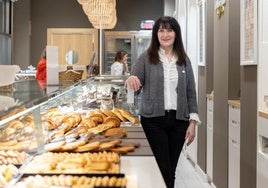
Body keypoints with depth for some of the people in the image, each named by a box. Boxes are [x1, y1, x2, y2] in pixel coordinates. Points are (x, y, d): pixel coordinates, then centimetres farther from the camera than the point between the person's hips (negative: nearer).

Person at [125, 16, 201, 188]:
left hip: (178, 121, 3)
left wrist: (193, 122, 2)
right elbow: (135, 86, -4)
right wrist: (131, 80, -28)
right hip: (153, 120, -2)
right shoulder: (146, 58, 1)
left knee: (171, 169, 8)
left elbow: (191, 93, 9)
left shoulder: (184, 60, 8)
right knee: (163, 170, -5)